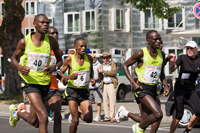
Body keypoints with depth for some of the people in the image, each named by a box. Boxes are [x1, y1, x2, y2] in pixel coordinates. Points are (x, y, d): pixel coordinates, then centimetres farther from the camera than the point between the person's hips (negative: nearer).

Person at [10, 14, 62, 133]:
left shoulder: (52, 42, -5)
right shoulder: (24, 41, -8)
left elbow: (60, 60, 9)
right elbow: (14, 58, 6)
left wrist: (55, 67, -16)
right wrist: (20, 67, -17)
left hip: (45, 83, 4)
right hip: (30, 82, -4)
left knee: (34, 122, 15)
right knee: (44, 118, -20)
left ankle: (17, 112, 47)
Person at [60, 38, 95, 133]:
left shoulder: (89, 58, 2)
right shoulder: (69, 59, -8)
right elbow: (61, 73, -1)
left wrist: (91, 79, 1)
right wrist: (68, 77, -22)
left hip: (84, 92, 3)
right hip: (72, 91, -3)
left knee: (88, 119, -10)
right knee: (75, 121, -10)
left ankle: (78, 114, 23)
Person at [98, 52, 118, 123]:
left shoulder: (112, 64, 5)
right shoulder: (101, 66, 17)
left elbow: (114, 72, -11)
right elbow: (100, 77, 12)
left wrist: (104, 71, -14)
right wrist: (99, 72, -9)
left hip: (111, 84, -5)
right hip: (104, 85, 5)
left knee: (112, 101, -10)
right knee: (105, 101, 2)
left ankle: (112, 117, -12)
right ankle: (107, 117, 5)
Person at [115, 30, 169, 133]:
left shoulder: (161, 55, 7)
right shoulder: (141, 53, -11)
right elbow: (125, 65, -4)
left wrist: (165, 85, 3)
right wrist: (133, 83, -13)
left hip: (153, 89, 7)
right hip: (142, 89, -7)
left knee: (145, 121, 5)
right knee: (158, 114, -22)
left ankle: (124, 112, 30)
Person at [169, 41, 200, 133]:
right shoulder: (182, 58, -7)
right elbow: (172, 70, -17)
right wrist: (172, 64, -39)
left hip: (191, 90, 3)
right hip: (180, 88, -3)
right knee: (179, 115, -8)